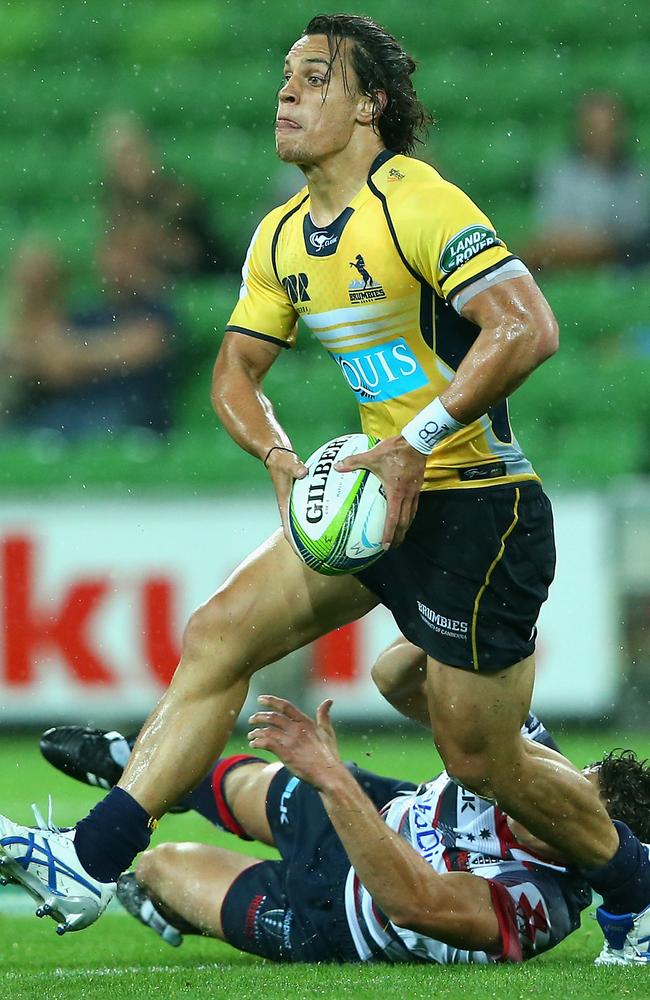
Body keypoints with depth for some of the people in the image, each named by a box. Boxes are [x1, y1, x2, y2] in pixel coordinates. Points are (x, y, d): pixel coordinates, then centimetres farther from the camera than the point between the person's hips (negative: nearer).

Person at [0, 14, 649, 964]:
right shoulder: (283, 239, 9)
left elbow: (528, 328, -26)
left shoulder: (419, 205, -18)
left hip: (474, 505, -8)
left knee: (482, 759, -3)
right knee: (217, 634, -3)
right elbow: (237, 369, 16)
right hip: (382, 495, 8)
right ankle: (91, 860, -5)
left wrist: (418, 440, -27)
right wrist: (282, 460, -4)